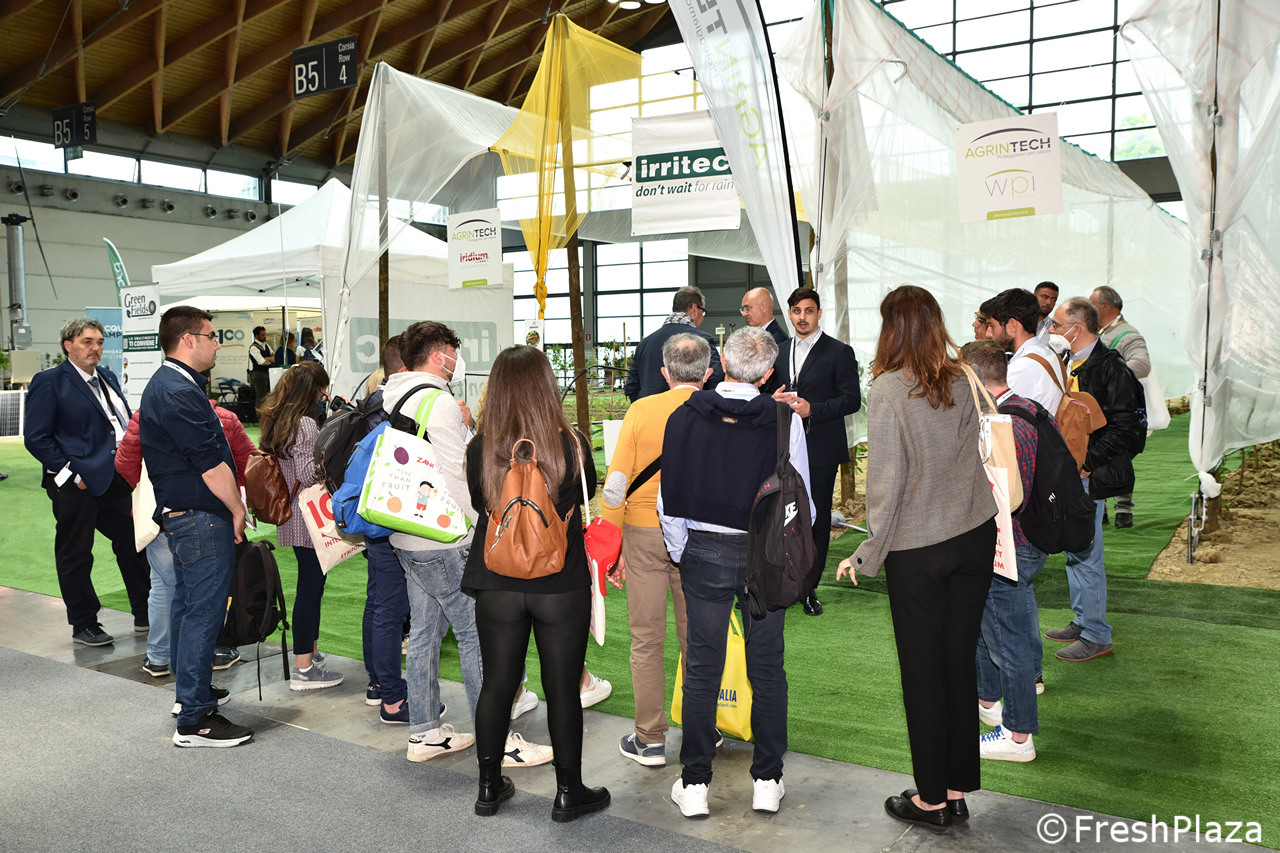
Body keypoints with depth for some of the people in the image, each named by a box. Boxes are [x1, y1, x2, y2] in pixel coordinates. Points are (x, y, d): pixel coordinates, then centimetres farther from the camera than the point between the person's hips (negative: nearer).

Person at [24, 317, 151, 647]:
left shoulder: (107, 378, 14)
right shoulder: (49, 382, -7)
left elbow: (127, 423, 20)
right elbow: (36, 438, -12)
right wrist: (71, 472, -16)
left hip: (116, 481, 7)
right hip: (77, 485, -7)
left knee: (133, 546, 12)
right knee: (75, 556, 6)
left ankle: (144, 616, 25)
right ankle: (83, 626, 19)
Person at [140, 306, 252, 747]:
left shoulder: (166, 384, 15)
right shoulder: (179, 393, -20)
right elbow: (210, 463, -21)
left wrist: (229, 505, 21)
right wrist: (237, 508, -9)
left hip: (181, 514, 11)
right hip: (201, 517, -11)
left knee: (187, 604, 19)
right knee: (203, 611, -7)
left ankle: (191, 691, 34)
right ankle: (194, 719, -2)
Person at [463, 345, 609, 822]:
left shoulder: (480, 449, -9)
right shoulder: (571, 444, -12)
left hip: (497, 584, 2)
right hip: (561, 586, -2)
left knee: (497, 684, 15)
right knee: (562, 689, 10)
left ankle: (489, 786, 30)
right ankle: (569, 793, 22)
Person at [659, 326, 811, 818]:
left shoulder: (684, 417, -7)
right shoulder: (784, 420, -10)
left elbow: (669, 497, -1)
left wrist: (681, 554, 13)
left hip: (705, 552, 0)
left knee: (702, 667, 10)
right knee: (767, 667, 12)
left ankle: (695, 784, 19)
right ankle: (767, 781, 23)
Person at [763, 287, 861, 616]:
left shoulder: (839, 352, -1)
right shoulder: (779, 352, 15)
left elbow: (852, 399, -7)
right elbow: (768, 391, 22)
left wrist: (812, 410, -18)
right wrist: (773, 400, -2)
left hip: (820, 449, -4)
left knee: (816, 519, 3)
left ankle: (809, 587, 14)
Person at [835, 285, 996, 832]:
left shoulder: (889, 388, -14)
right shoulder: (960, 381, 1)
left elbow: (886, 480, -15)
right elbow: (968, 454, 8)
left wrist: (870, 553, -7)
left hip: (918, 550, -5)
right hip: (975, 537, 5)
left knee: (923, 674, 7)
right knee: (960, 664, 14)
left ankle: (932, 800, 21)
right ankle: (957, 791, 26)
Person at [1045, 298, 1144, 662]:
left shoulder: (1110, 368, -15)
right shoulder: (1070, 364, 12)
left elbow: (1123, 426, -19)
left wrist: (1087, 463, -20)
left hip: (1089, 477, -9)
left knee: (1086, 555, -3)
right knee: (1073, 550, 17)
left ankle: (1096, 636, 9)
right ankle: (1082, 622, 30)